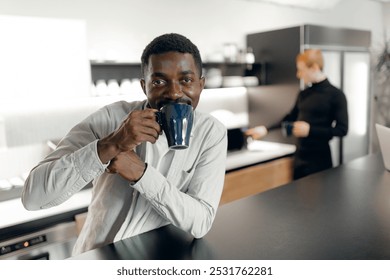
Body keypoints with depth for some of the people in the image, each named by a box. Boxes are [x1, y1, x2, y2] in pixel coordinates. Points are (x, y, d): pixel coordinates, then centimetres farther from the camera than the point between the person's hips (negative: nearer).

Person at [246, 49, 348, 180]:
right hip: (299, 158, 5)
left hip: (320, 161, -5)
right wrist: (266, 129, 10)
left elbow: (342, 129, -12)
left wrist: (310, 130, -20)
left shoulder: (335, 95, -9)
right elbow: (291, 117, 19)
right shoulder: (303, 94, 8)